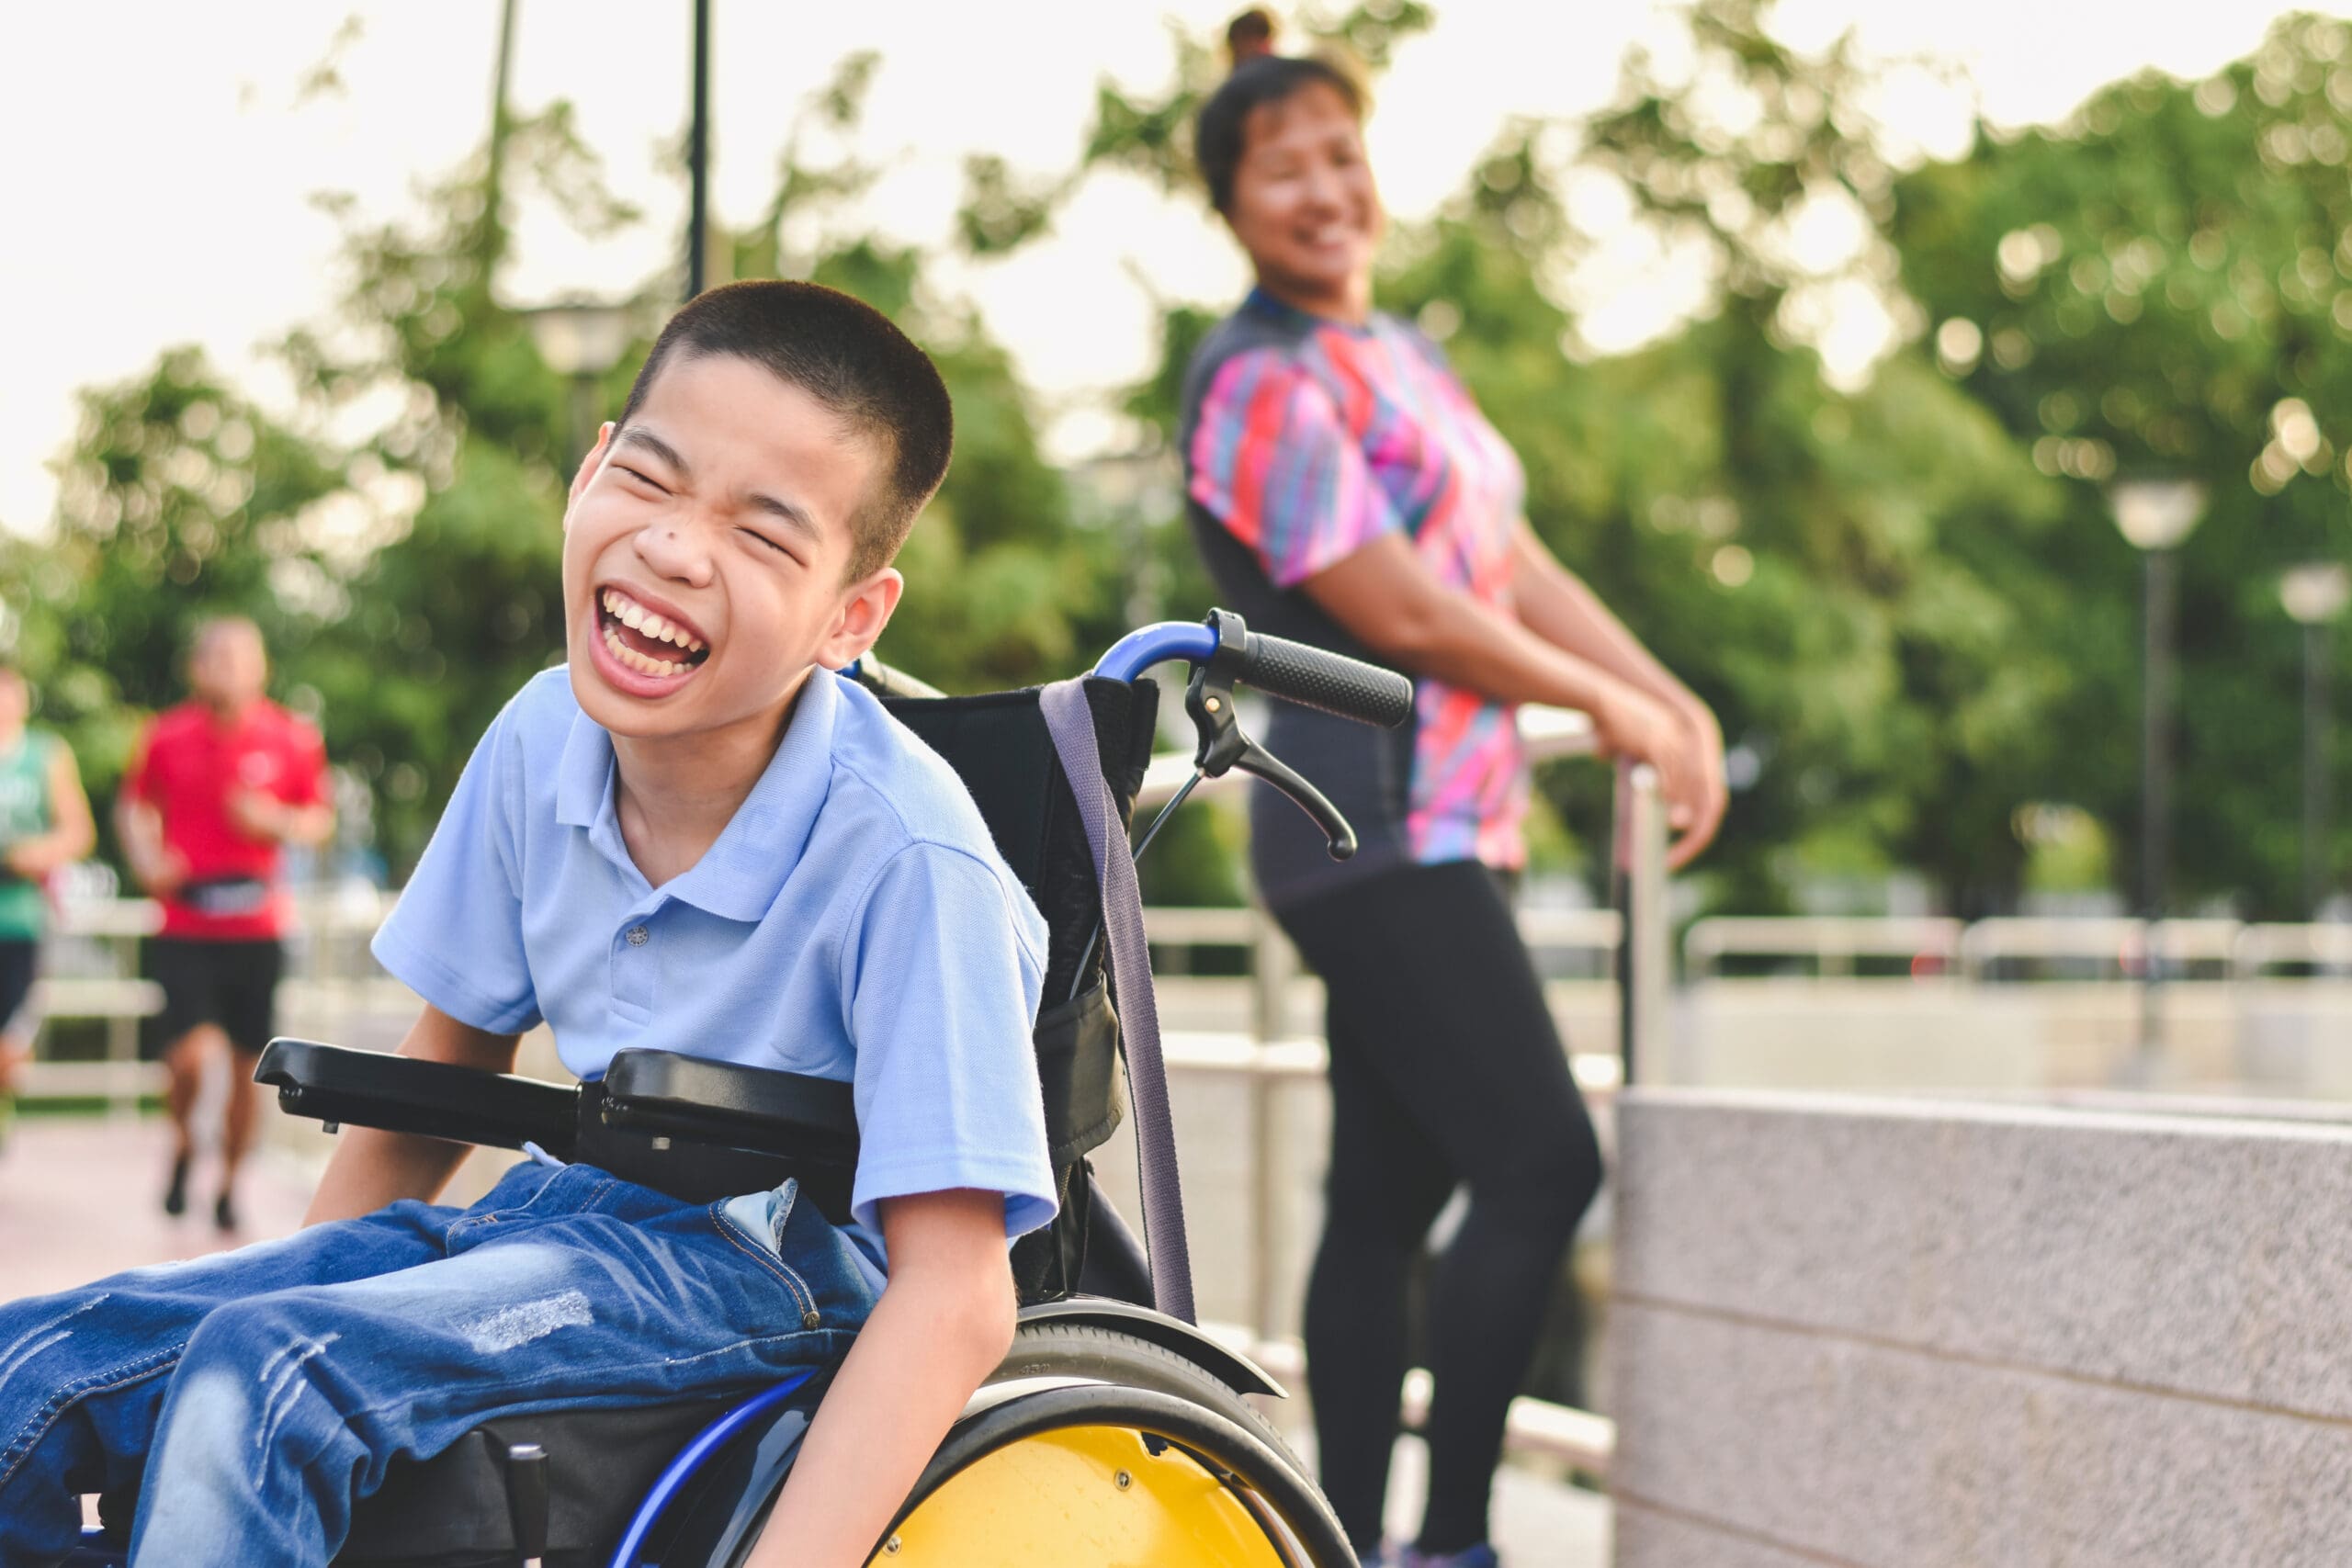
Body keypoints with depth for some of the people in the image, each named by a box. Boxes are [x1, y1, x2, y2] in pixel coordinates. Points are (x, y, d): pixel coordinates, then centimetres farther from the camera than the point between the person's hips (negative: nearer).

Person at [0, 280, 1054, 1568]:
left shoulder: (906, 858, -24)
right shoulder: (543, 739, -4)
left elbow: (956, 1296, -26)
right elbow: (439, 1076, 13)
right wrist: (299, 1278, 9)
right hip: (563, 1214, 7)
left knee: (267, 1379, -28)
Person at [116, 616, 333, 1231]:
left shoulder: (293, 741, 0)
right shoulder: (166, 737, -1)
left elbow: (321, 818, 11)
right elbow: (133, 806, 13)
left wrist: (280, 823, -10)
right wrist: (146, 860, -4)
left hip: (257, 930, 1)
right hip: (184, 929, -1)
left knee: (248, 1063, 5)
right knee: (189, 1053, -15)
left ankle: (229, 1183, 24)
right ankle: (182, 1142, 17)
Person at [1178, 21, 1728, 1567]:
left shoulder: (1403, 359, 19)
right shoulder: (1261, 385, -12)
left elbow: (1516, 567, 18)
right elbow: (1402, 614, -15)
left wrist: (1673, 701, 5)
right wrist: (1606, 706, -4)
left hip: (1441, 835, 9)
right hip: (1380, 838, -9)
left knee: (1389, 1198, 8)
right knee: (1542, 1165, -13)